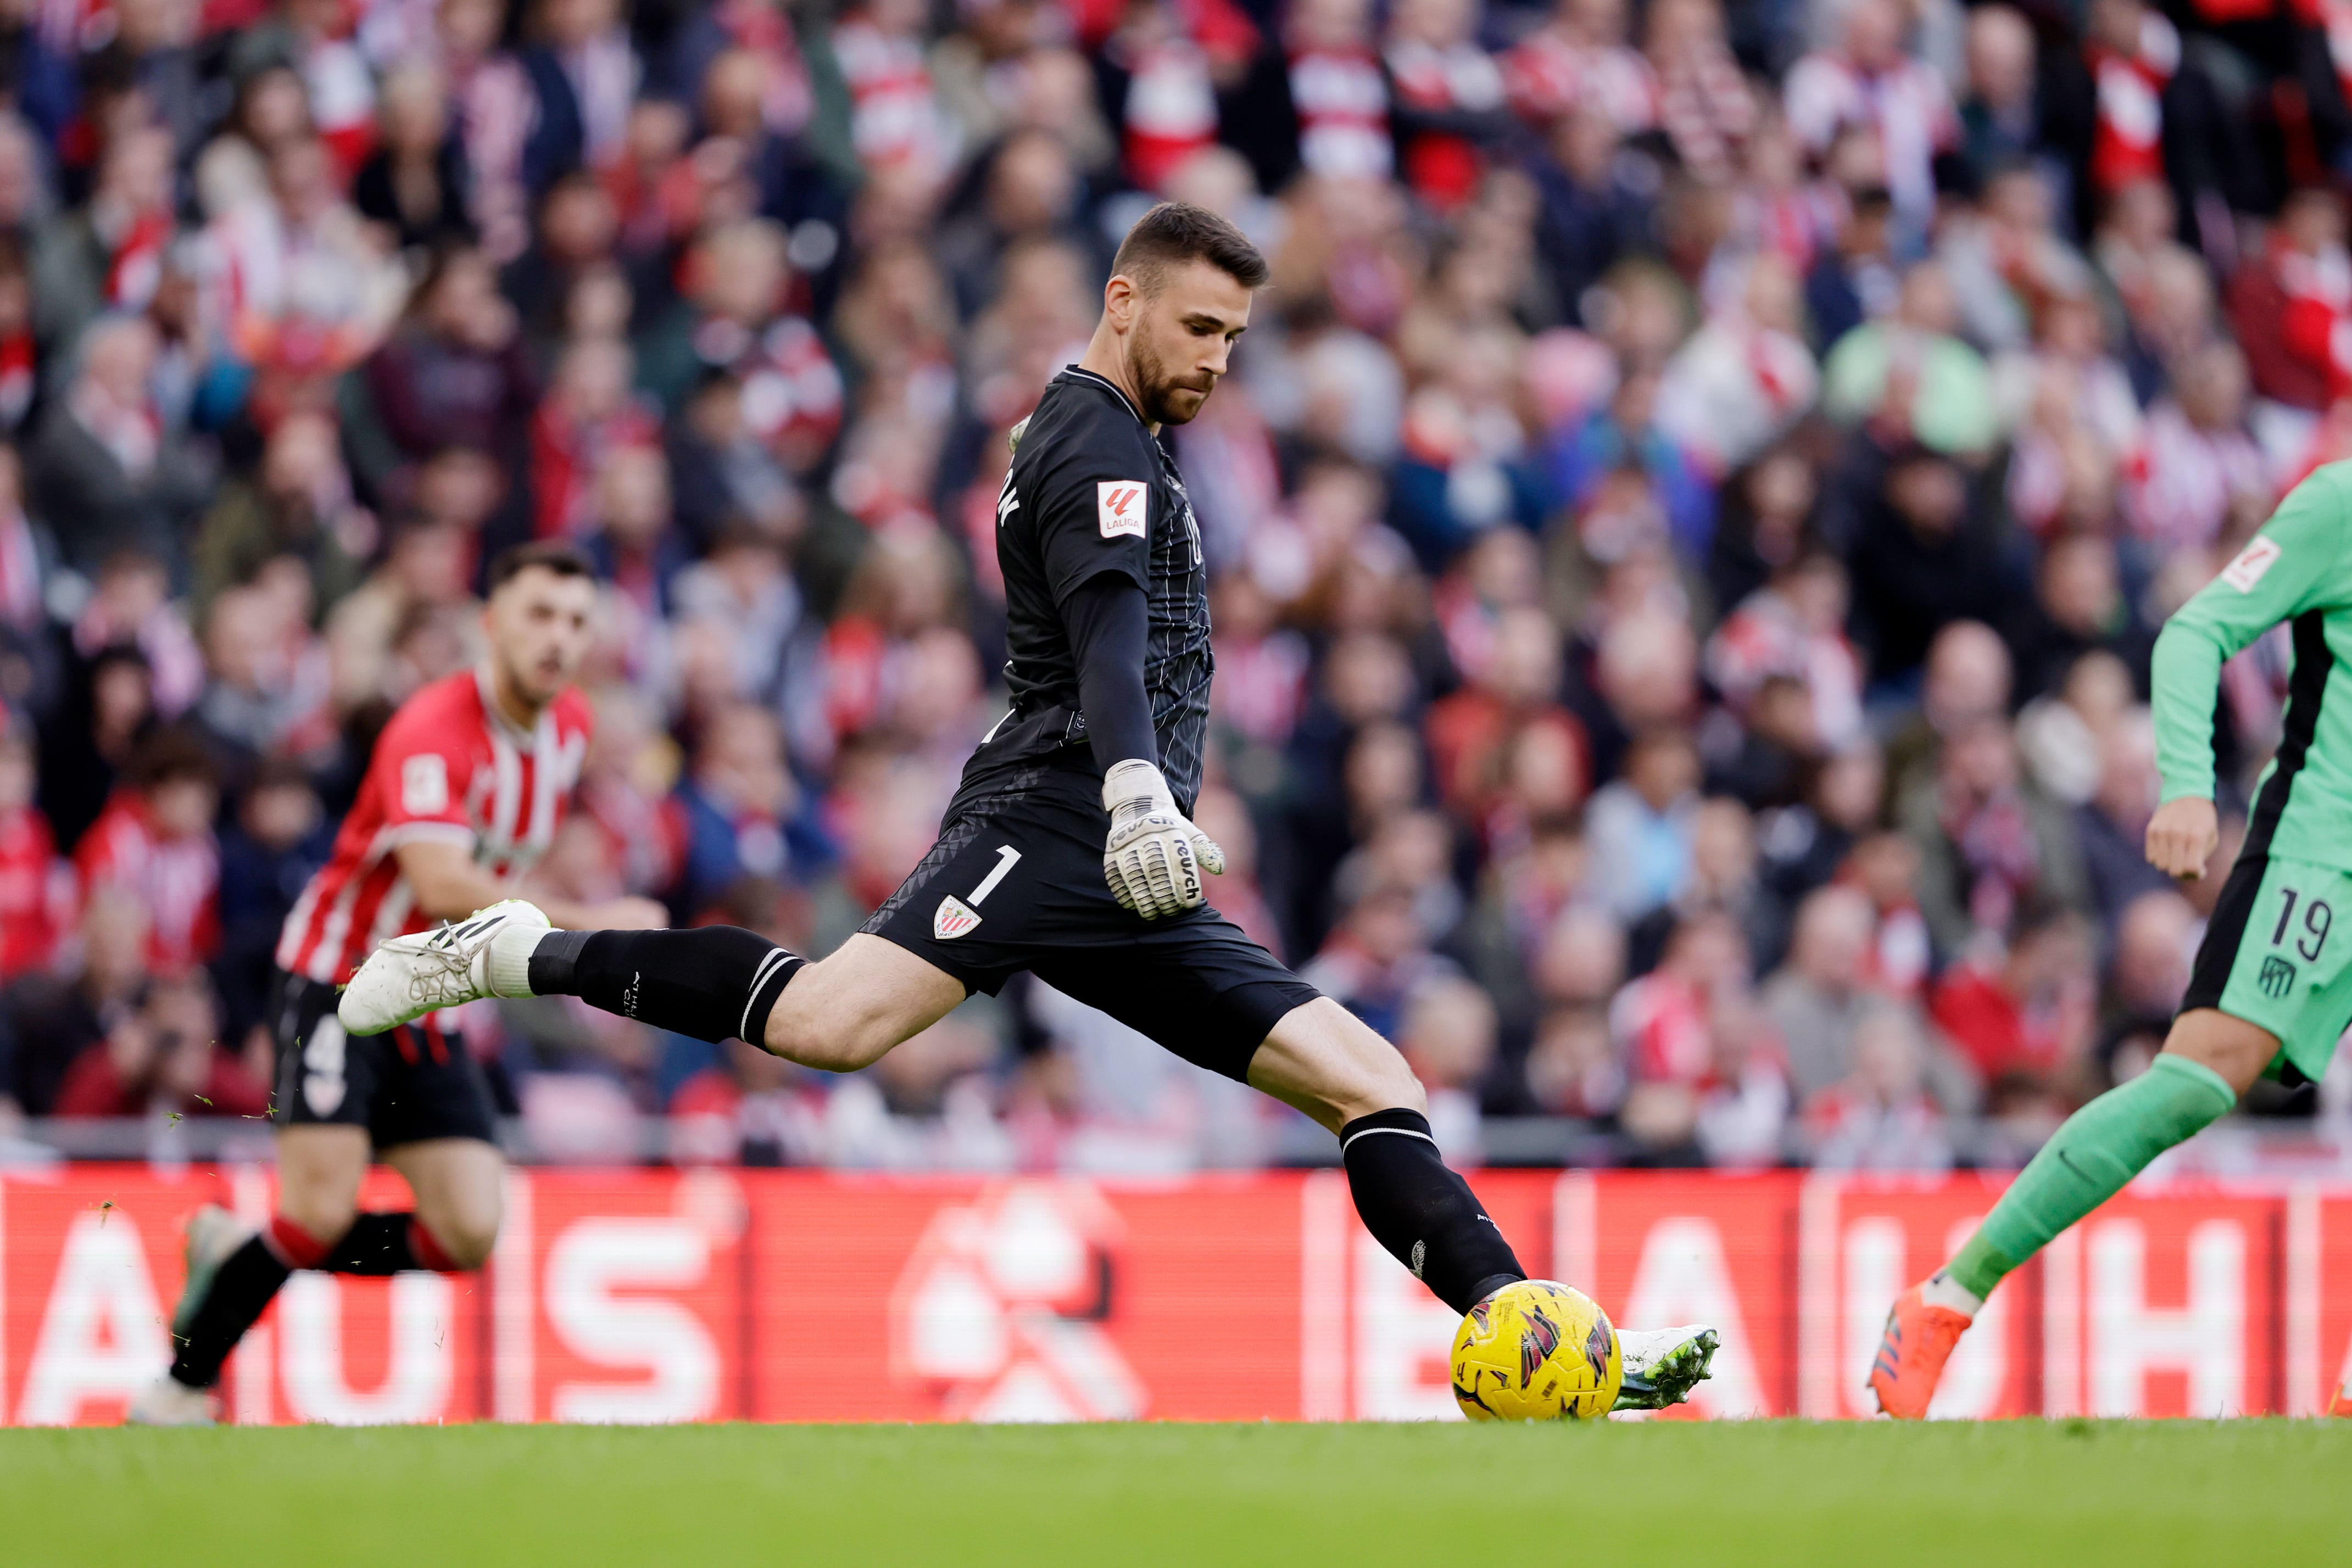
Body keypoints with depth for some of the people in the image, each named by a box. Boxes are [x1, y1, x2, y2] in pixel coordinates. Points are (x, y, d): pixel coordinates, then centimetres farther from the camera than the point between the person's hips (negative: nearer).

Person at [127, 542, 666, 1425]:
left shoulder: (571, 727, 3)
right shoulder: (434, 731, -22)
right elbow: (442, 885, -36)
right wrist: (586, 922, -37)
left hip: (429, 1008, 7)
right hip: (335, 980, -7)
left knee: (467, 1236, -7)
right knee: (322, 1212, -21)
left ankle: (237, 1258, 12)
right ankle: (182, 1387, -2)